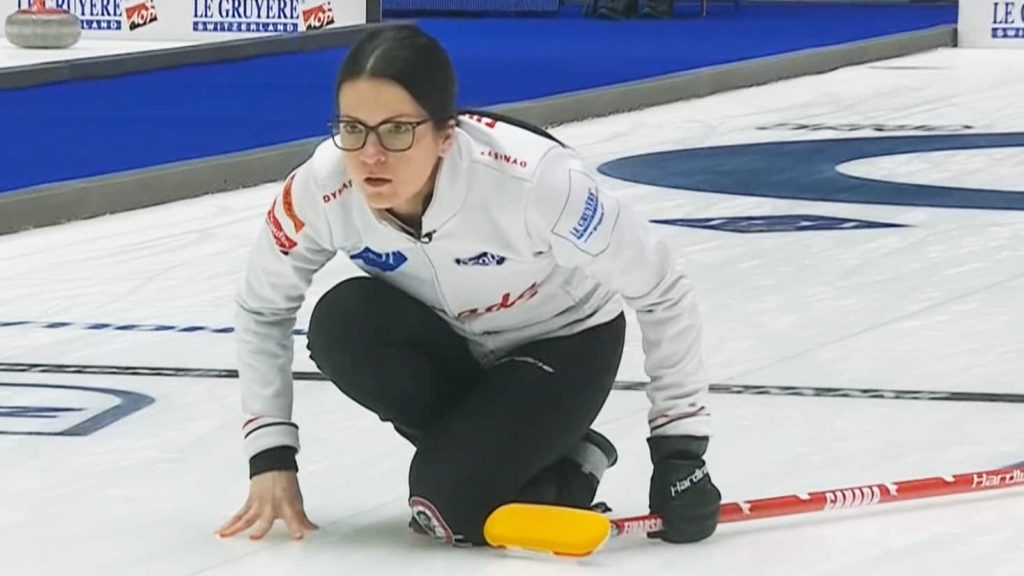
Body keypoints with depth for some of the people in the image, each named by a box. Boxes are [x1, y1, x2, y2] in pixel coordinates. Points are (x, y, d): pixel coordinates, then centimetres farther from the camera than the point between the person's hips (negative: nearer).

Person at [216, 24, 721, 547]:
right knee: (340, 325, -27)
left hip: (563, 342, -4)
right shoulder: (322, 189, -28)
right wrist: (271, 456, -12)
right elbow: (262, 310, -7)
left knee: (449, 502, -26)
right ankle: (480, 449, -4)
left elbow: (661, 293, -23)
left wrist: (680, 442, -20)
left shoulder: (532, 176, -38)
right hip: (451, 343, 4)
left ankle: (564, 469, 6)